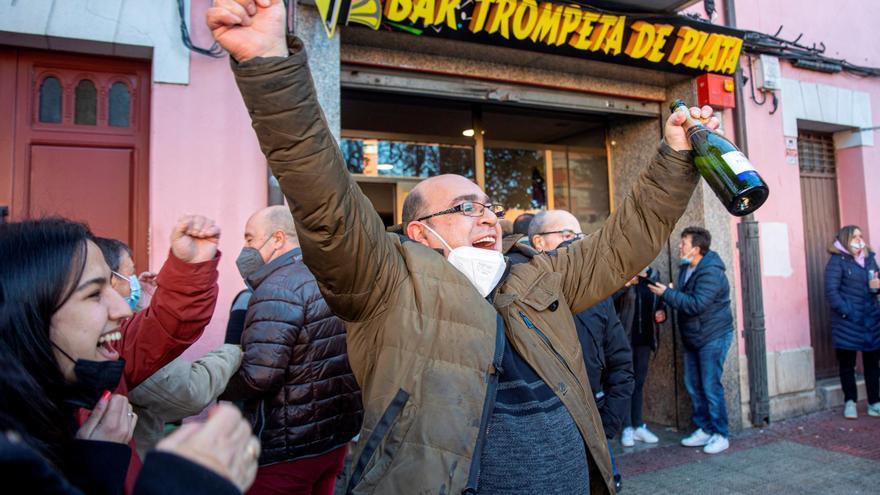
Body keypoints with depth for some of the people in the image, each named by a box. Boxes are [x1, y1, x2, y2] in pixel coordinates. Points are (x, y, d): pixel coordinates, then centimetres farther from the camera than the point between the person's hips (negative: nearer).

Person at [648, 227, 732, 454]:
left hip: (713, 337, -9)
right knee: (693, 385, 11)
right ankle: (704, 429, 22)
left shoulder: (711, 272, -20)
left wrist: (667, 293, -24)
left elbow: (697, 304, -28)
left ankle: (721, 435, 8)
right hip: (692, 338, 9)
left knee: (711, 386, -5)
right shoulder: (686, 268, 9)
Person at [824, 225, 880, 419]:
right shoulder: (837, 261, -6)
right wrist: (848, 313, -16)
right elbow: (831, 291, -11)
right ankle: (850, 401, 18)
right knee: (847, 362, 5)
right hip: (847, 321, -5)